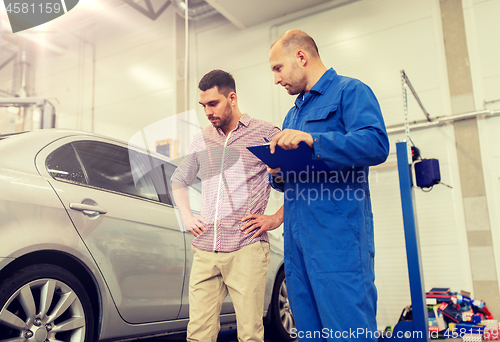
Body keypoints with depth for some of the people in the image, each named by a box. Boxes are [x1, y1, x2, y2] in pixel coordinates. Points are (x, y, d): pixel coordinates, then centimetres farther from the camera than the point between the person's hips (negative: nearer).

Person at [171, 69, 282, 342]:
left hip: (246, 248, -4)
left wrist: (277, 218, -3)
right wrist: (186, 217, 16)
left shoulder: (265, 133, 3)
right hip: (205, 249, 4)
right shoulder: (202, 140, 17)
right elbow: (178, 181, 30)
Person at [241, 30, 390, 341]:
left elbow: (376, 144, -17)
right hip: (297, 235, 8)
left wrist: (312, 139, -23)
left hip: (337, 233, -8)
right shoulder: (294, 113, 26)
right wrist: (279, 177, 6)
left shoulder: (349, 91, 1)